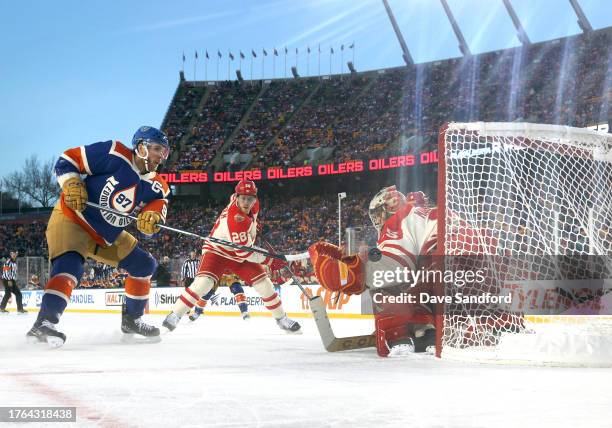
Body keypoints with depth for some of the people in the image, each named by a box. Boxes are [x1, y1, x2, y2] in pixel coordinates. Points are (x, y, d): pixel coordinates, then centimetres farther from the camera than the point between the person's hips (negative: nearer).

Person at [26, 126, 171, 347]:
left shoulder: (156, 186, -2)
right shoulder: (114, 155, -19)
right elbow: (67, 160, -14)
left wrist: (152, 218, -32)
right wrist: (72, 185, -28)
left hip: (108, 236, 8)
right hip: (71, 220, -8)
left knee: (144, 265, 10)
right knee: (70, 264, -33)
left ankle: (131, 320, 23)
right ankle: (44, 322, -38)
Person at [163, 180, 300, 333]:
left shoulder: (254, 205, -11)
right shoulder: (235, 219, -36)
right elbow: (244, 252, -33)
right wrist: (270, 261, -27)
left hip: (241, 253, 7)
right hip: (217, 251, -7)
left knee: (264, 283, -1)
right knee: (204, 282, -28)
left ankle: (282, 319, 13)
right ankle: (174, 315, -17)